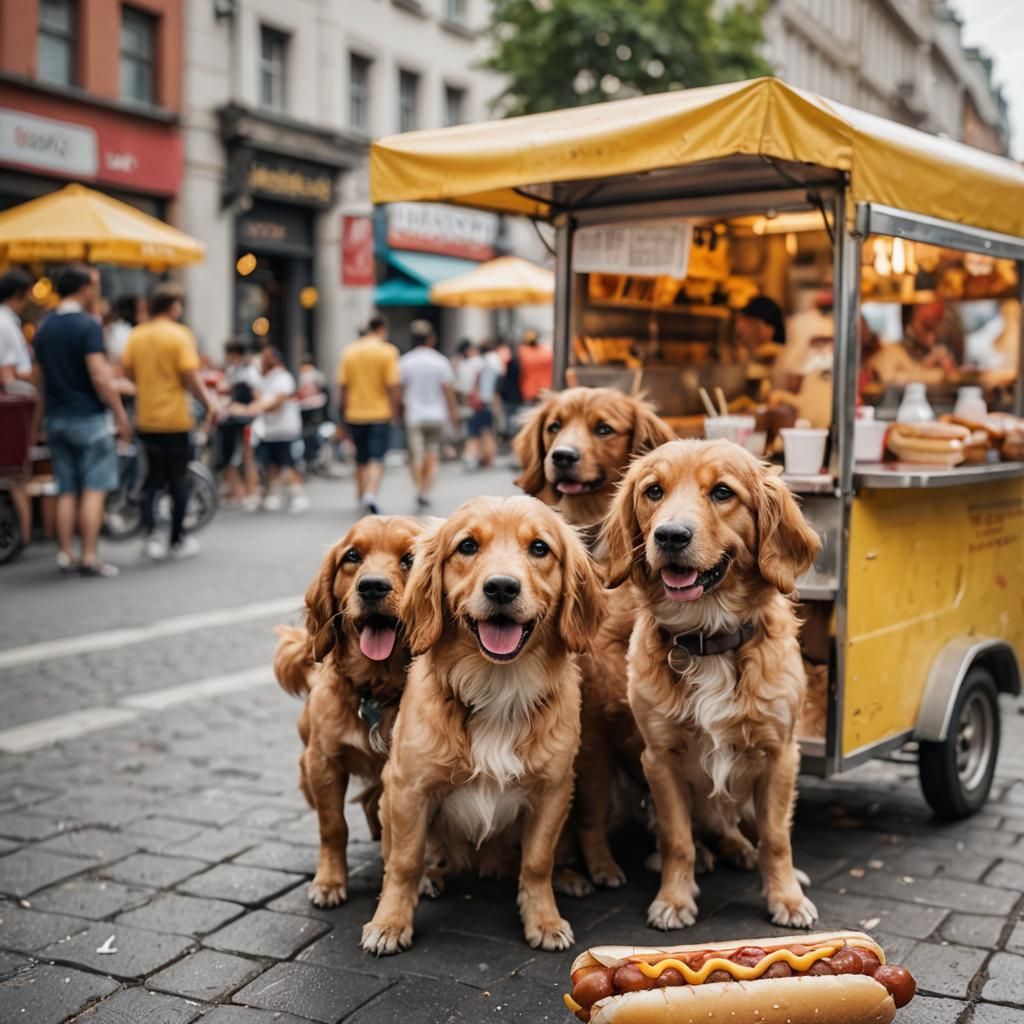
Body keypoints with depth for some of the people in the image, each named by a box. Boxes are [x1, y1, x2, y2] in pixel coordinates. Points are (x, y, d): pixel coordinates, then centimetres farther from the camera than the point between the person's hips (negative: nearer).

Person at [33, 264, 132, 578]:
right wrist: (120, 414, -12)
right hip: (87, 417, -7)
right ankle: (89, 557, -4)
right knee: (94, 489, -2)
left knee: (66, 491, 10)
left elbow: (45, 376, 15)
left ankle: (66, 555, 10)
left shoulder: (44, 329, 10)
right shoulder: (88, 325, -13)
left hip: (56, 418, 7)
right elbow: (99, 378, -18)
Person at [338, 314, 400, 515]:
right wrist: (394, 410, -2)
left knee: (361, 458, 16)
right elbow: (392, 386, -11)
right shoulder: (388, 351, -7)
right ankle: (371, 493, -22)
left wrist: (345, 410, 14)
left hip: (355, 413, 4)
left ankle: (362, 495, 27)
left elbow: (343, 385, 4)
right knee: (376, 458, -4)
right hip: (379, 413, -4)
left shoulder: (349, 352, 5)